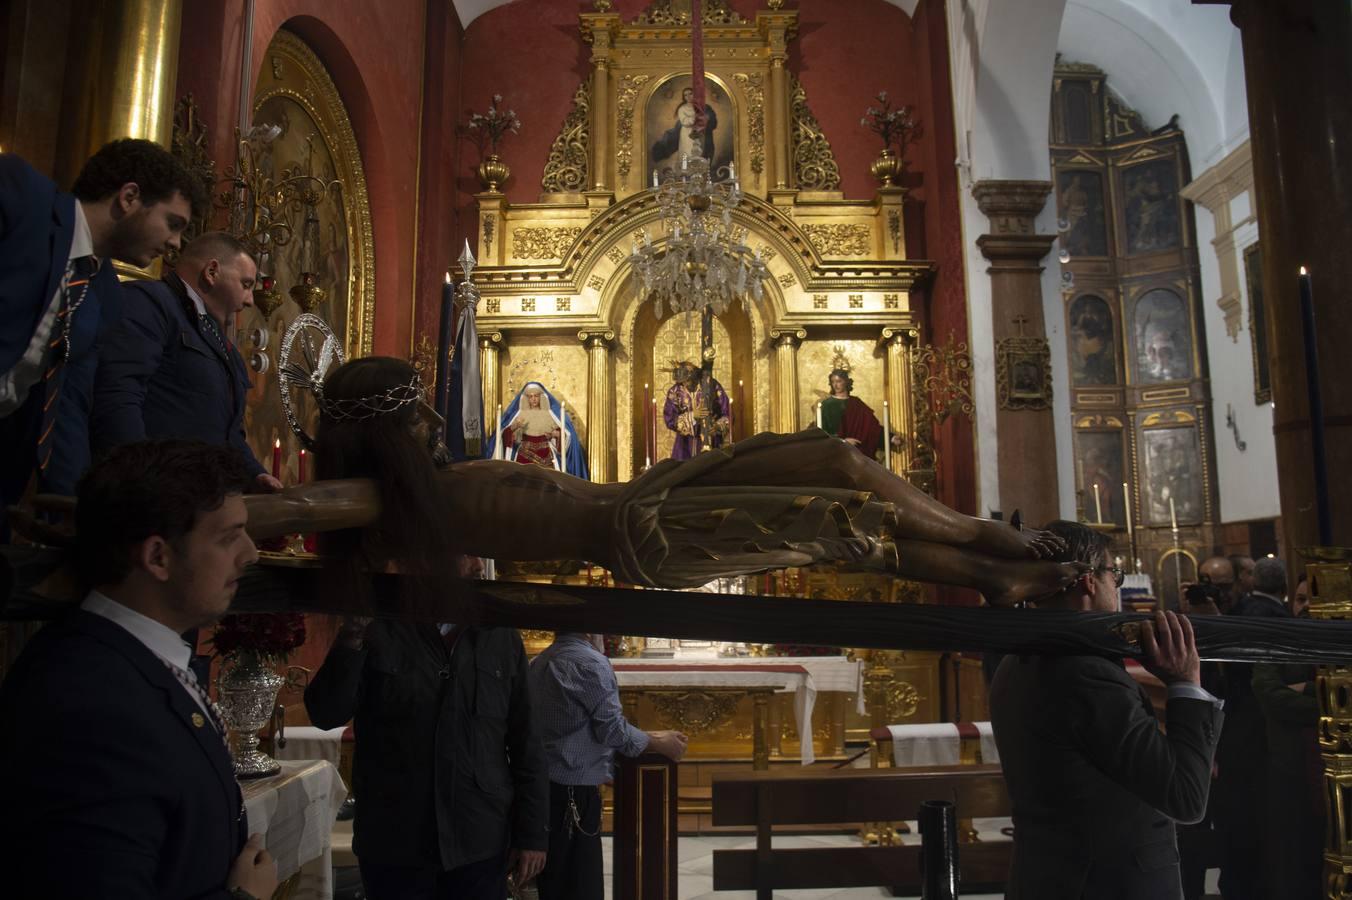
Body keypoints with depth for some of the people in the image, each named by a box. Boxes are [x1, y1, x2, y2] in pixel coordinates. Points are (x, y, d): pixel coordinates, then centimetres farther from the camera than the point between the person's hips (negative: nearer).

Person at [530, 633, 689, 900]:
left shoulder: (539, 663, 12)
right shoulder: (590, 662, -14)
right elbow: (613, 729, -14)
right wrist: (659, 743, 2)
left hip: (542, 786, 9)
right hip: (572, 790, -9)